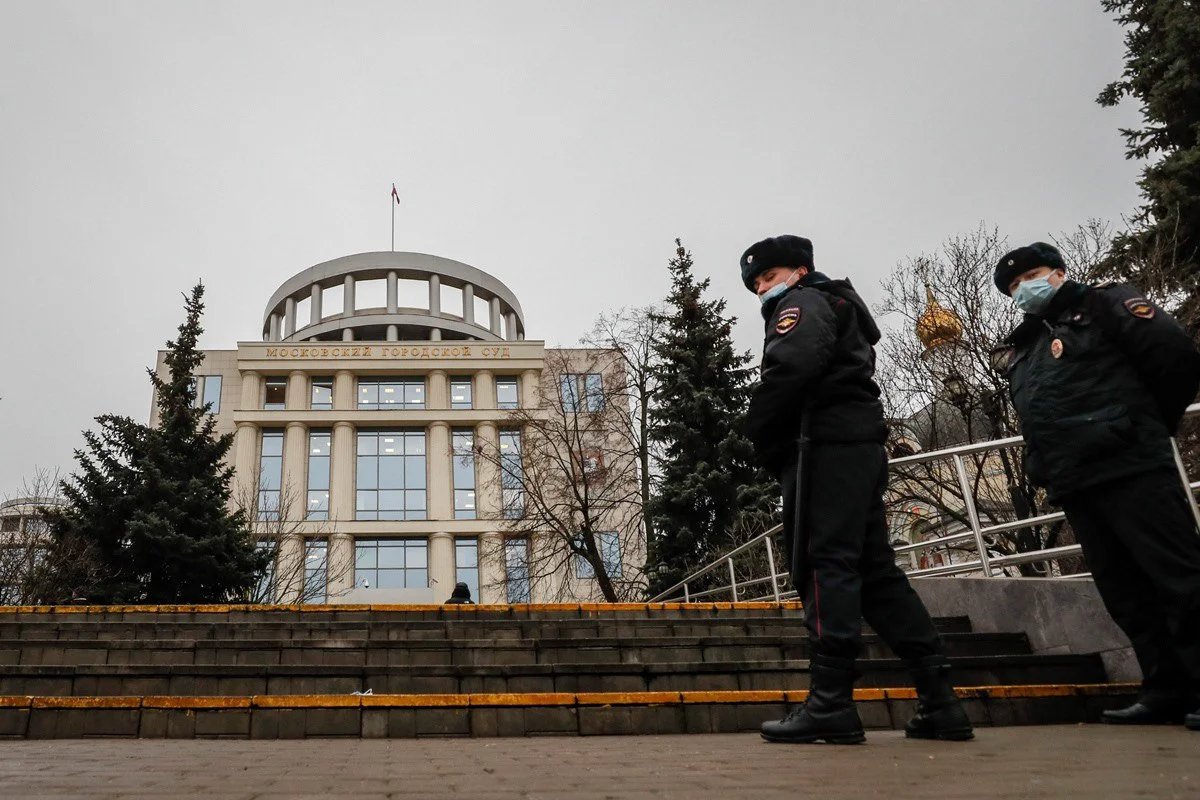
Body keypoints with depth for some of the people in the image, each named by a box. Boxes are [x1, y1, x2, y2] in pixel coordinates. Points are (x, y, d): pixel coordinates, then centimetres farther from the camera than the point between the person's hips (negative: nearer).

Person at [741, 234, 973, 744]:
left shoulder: (803, 301, 5)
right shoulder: (838, 308, 34)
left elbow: (792, 366, -17)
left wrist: (758, 429, -5)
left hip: (825, 443, -10)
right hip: (859, 445, 10)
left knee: (825, 564, -13)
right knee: (876, 571, 6)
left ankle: (831, 702, -15)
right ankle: (939, 701, 6)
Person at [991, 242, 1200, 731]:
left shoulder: (1105, 305, 5)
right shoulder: (1022, 352, 24)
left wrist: (1145, 428, 2)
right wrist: (1048, 469, 13)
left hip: (1130, 470, -7)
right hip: (1076, 487, 7)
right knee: (1125, 594, 7)